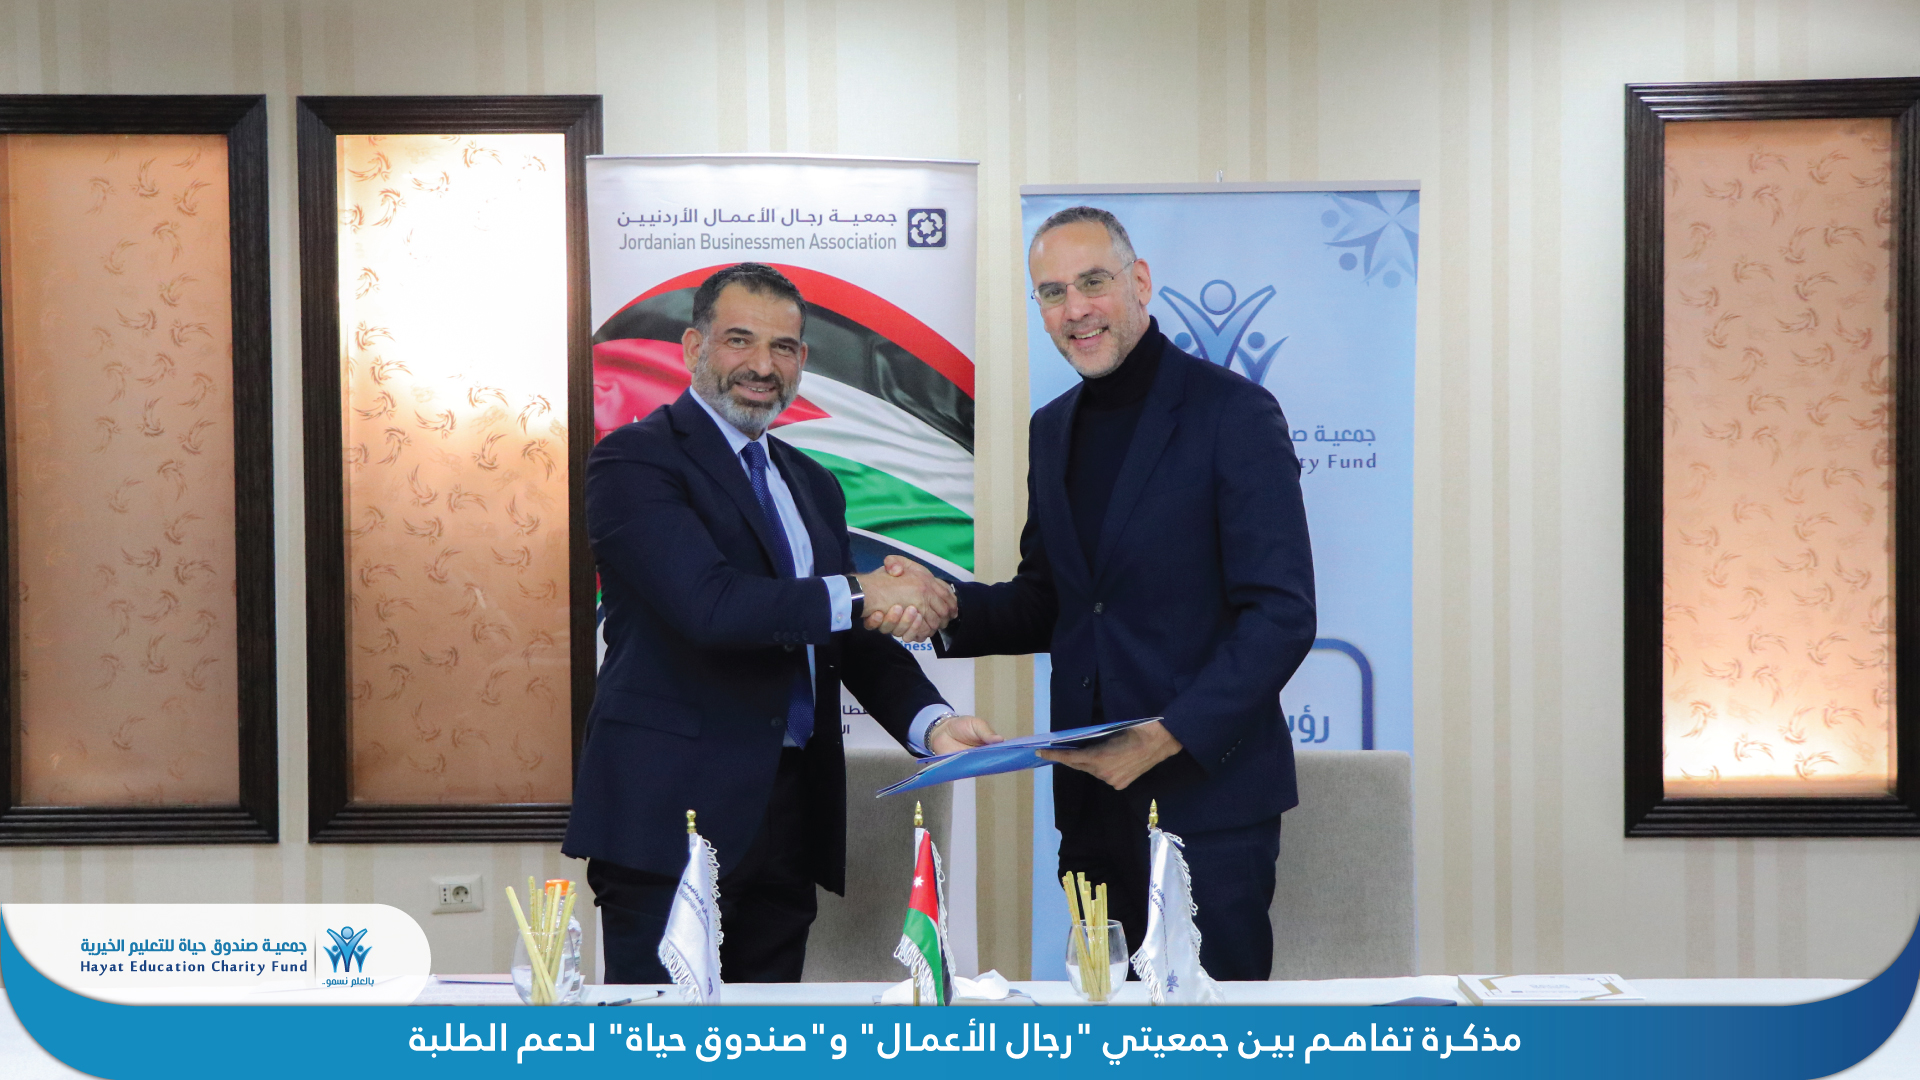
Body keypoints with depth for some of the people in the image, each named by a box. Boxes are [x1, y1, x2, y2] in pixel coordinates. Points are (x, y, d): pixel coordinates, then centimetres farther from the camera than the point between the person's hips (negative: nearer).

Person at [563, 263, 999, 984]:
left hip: (790, 813, 7)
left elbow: (858, 641, 14)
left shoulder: (812, 485, 19)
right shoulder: (635, 460, -5)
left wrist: (931, 722, -5)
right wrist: (855, 593, -13)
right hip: (671, 816, -7)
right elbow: (709, 606, -20)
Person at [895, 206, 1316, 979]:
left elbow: (1281, 615, -13)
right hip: (1092, 799, 6)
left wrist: (1166, 737, -20)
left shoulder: (1234, 413, -8)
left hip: (1207, 793, -6)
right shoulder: (1052, 430, 13)